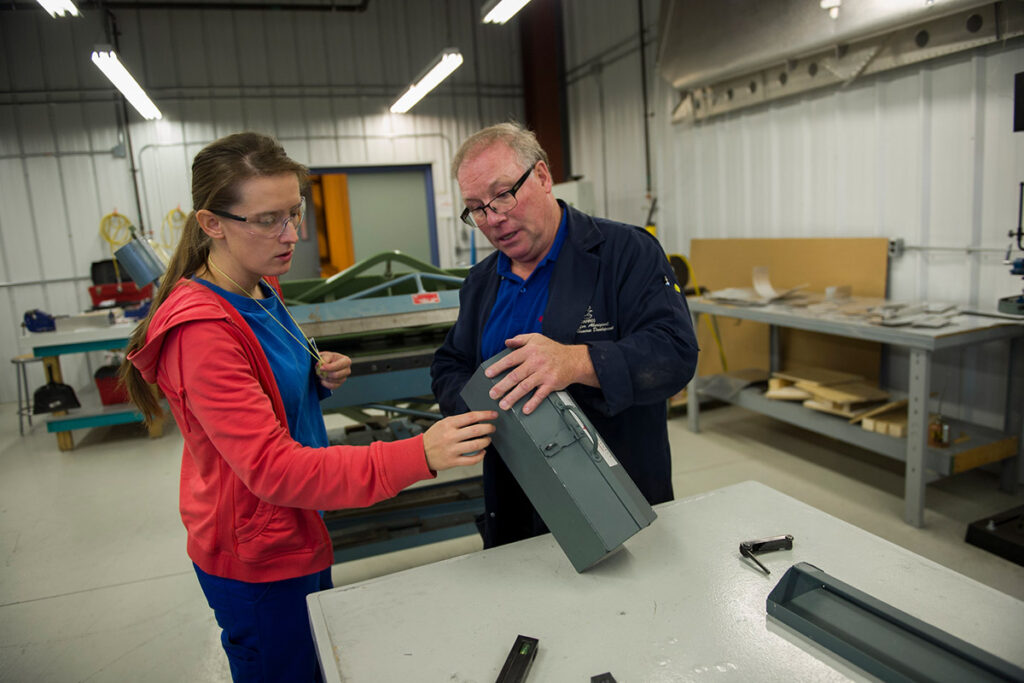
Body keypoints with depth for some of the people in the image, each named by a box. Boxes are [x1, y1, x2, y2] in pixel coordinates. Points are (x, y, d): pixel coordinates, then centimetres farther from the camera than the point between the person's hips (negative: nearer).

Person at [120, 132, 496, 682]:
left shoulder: (262, 293, 1)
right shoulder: (202, 330, -28)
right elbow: (272, 468, -32)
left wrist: (317, 377, -7)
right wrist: (419, 456, -41)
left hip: (295, 534, 8)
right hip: (258, 558, -8)